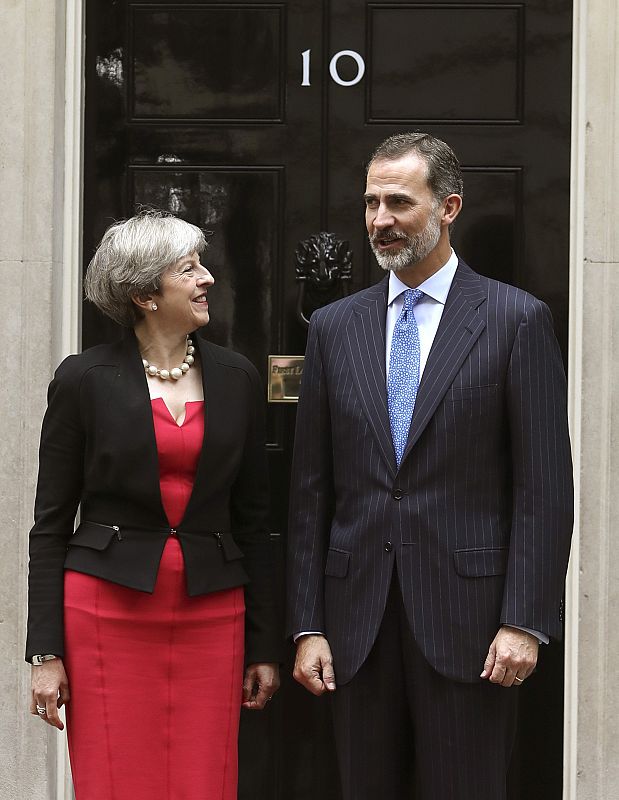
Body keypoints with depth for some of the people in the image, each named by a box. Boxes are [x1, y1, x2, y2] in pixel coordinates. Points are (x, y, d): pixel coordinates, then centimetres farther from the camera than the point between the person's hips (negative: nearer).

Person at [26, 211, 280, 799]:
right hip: (107, 612, -2)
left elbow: (251, 520, 10)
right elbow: (51, 524, 0)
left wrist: (263, 647, 9)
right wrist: (45, 652, -5)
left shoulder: (236, 379, 7)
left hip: (210, 614, 3)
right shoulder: (84, 379, -2)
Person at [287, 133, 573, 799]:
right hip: (357, 619, 4)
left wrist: (525, 621, -11)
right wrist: (308, 626, 4)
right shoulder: (334, 326, 9)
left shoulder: (517, 319, -2)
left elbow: (544, 486, -5)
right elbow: (311, 488, 8)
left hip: (466, 616, -3)